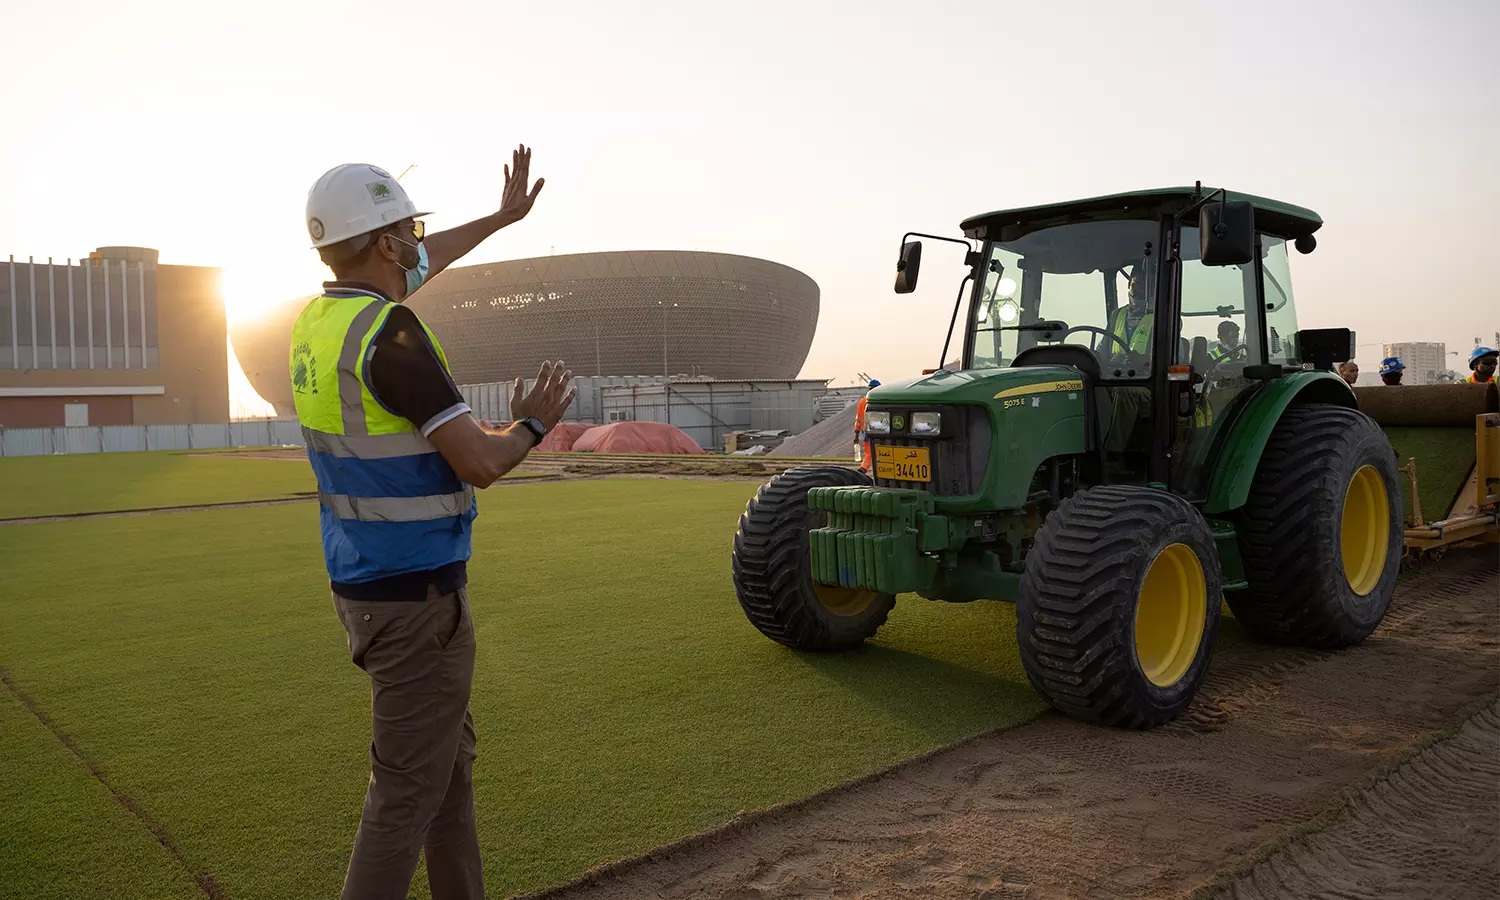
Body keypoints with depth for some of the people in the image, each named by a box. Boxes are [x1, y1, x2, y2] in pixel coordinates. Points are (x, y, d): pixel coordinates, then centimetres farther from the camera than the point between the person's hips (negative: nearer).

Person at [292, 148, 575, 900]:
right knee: (411, 785, 3)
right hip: (415, 598, -9)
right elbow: (479, 463, -23)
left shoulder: (319, 318, 6)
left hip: (369, 583, 9)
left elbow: (422, 265, 24)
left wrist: (503, 216, 33)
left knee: (451, 757, 21)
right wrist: (533, 425, -2)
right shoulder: (388, 333, -22)